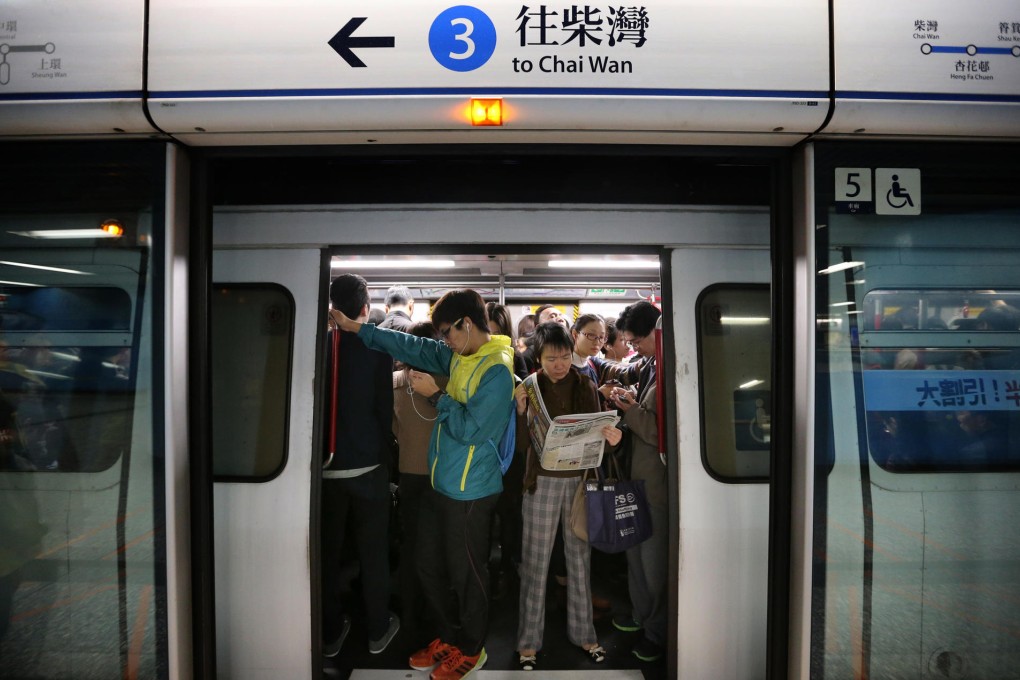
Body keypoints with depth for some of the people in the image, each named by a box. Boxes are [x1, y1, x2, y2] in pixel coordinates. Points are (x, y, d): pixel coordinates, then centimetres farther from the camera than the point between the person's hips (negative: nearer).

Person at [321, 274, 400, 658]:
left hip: (325, 466, 2)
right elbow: (385, 408, -4)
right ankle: (378, 630, 24)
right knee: (373, 551, 11)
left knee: (328, 551, 14)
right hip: (367, 464, -2)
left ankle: (330, 634, 26)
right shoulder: (375, 348, -10)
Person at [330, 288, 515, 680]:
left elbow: (471, 428, -23)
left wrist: (435, 395, -14)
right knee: (430, 567, 20)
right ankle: (449, 637, 40)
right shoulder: (458, 356, 4)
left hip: (469, 492, -8)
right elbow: (414, 347, 8)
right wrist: (356, 328, 7)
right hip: (440, 484, 8)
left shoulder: (497, 369, -20)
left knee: (465, 573, 10)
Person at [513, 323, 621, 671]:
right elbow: (522, 445, -11)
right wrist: (521, 410, -27)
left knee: (579, 556, 14)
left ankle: (582, 631, 32)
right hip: (542, 481, -2)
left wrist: (609, 436, -20)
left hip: (580, 480, 2)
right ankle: (529, 638, 23)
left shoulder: (585, 386, -1)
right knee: (536, 561, 7)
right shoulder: (530, 387, -7)